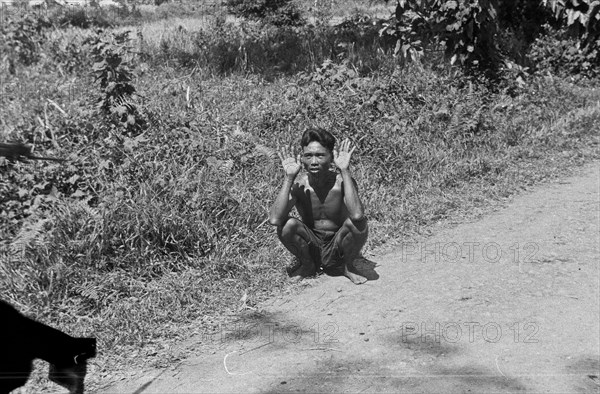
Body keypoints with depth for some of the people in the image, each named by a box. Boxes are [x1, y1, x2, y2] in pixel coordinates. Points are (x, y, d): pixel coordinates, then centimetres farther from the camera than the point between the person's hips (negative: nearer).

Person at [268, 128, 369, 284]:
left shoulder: (342, 181, -18)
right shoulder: (298, 184, -14)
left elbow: (357, 215, -40)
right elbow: (274, 219, -31)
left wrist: (345, 171, -36)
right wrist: (289, 177, -31)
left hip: (337, 248, -1)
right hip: (311, 247, 1)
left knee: (357, 223, -30)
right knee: (287, 224, -26)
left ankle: (347, 267, 2)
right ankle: (307, 265, 4)